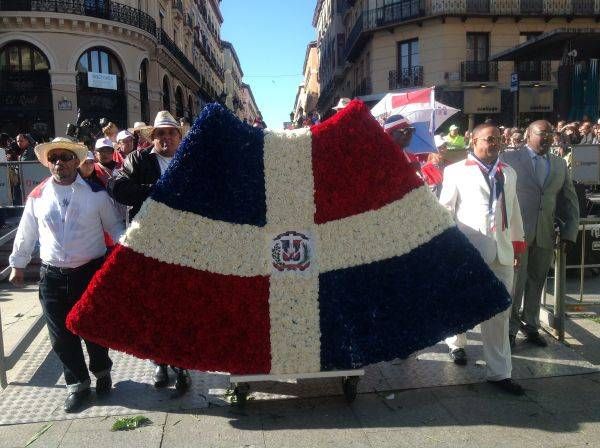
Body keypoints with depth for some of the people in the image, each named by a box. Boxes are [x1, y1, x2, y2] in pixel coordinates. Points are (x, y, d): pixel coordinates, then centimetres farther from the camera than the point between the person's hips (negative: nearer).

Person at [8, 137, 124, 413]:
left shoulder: (96, 192, -2)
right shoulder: (37, 196, 4)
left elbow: (113, 225, 5)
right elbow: (26, 234, 14)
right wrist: (18, 265, 19)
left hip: (92, 272, -2)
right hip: (52, 276, 2)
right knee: (61, 335, 8)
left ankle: (101, 372, 37)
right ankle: (77, 384, 28)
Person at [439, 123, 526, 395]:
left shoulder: (509, 173, 15)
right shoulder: (456, 171, 1)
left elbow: (514, 210, 18)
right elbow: (445, 209, 0)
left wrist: (518, 242, 18)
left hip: (502, 251, 4)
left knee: (499, 313, 4)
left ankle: (499, 372, 10)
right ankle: (456, 343, 41)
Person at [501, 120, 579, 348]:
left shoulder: (560, 164, 12)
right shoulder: (510, 158, -2)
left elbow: (569, 201, 15)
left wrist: (569, 232, 7)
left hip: (545, 235, 4)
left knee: (536, 282, 12)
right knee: (515, 282, -2)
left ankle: (531, 326, 27)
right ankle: (510, 328, 12)